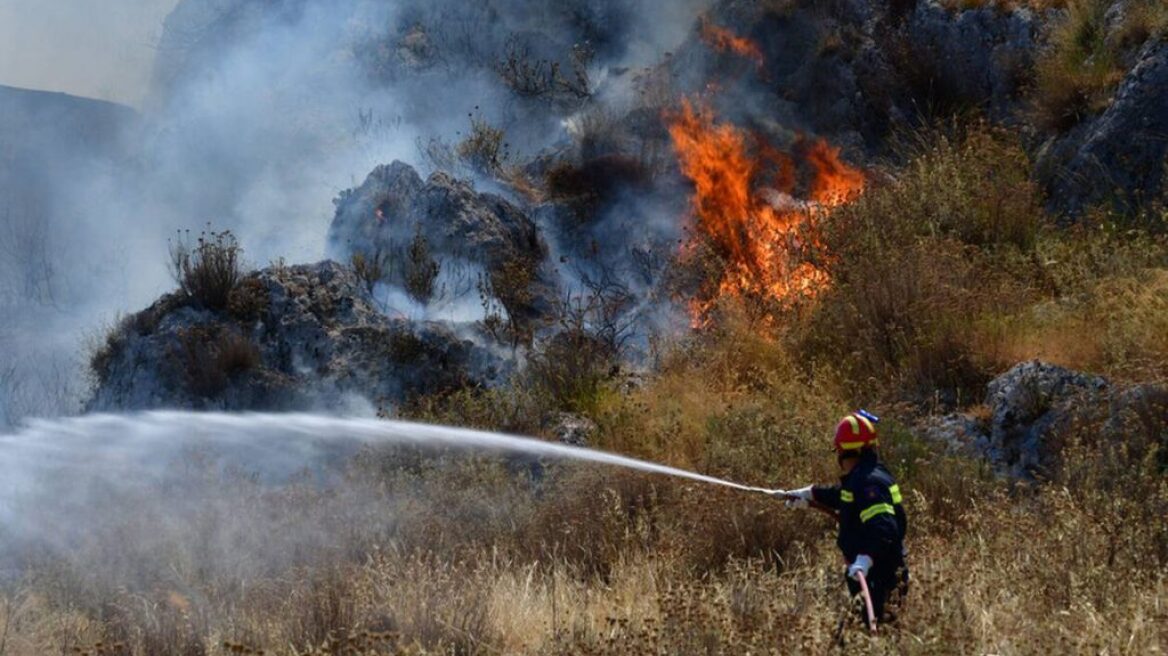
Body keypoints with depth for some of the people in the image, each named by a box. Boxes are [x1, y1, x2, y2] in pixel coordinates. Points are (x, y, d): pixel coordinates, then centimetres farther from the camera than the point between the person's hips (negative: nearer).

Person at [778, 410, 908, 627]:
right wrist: (808, 494, 48)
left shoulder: (868, 482, -22)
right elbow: (842, 495, 35)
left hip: (876, 575, -10)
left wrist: (866, 559, -48)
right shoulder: (860, 477, 11)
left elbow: (883, 529, -35)